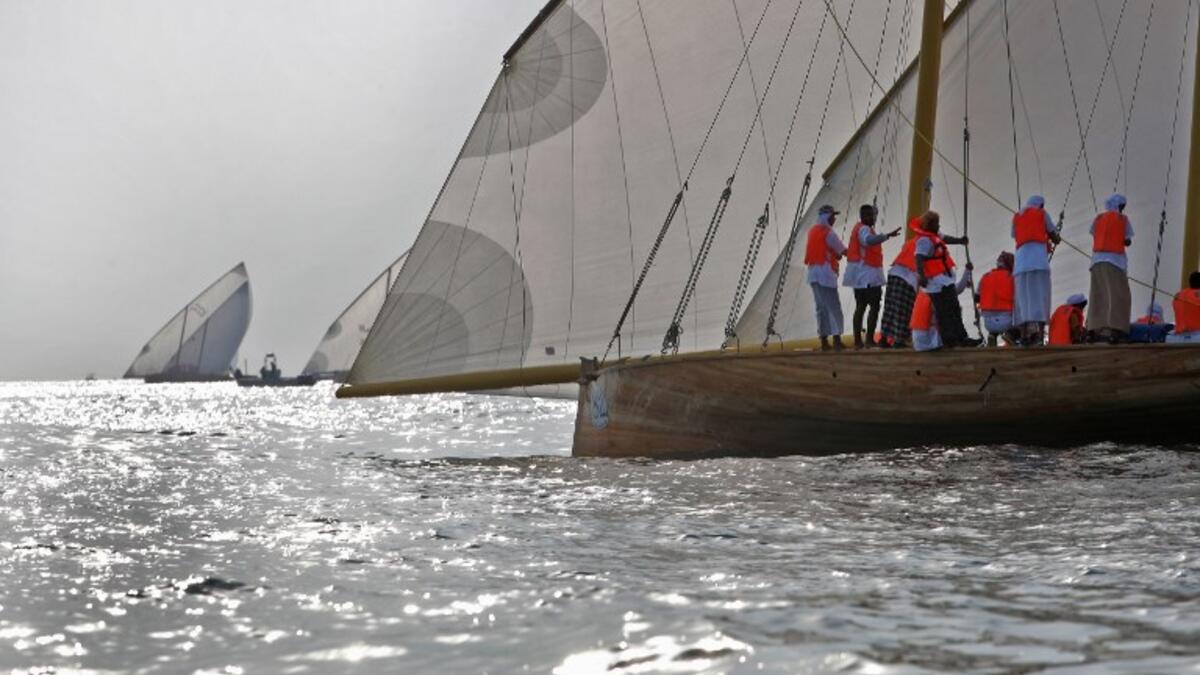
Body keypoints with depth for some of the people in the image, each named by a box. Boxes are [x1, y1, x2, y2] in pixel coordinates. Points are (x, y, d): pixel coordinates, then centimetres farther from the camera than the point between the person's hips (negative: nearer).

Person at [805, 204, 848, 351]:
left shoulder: (813, 231, 16)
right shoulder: (828, 232, -9)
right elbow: (842, 251, -4)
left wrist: (834, 255, 8)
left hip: (813, 272, 8)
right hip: (826, 272, -8)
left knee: (821, 306, 9)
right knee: (833, 306, -7)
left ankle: (824, 341, 8)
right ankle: (836, 339, -13)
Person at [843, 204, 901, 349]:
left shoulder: (861, 229, 18)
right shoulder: (863, 229, -15)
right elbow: (869, 240, -39)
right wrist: (888, 235, -49)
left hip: (862, 275, 11)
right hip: (867, 275, -11)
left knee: (861, 307, 12)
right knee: (874, 306, -12)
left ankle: (858, 341, 14)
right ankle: (869, 340, -17)